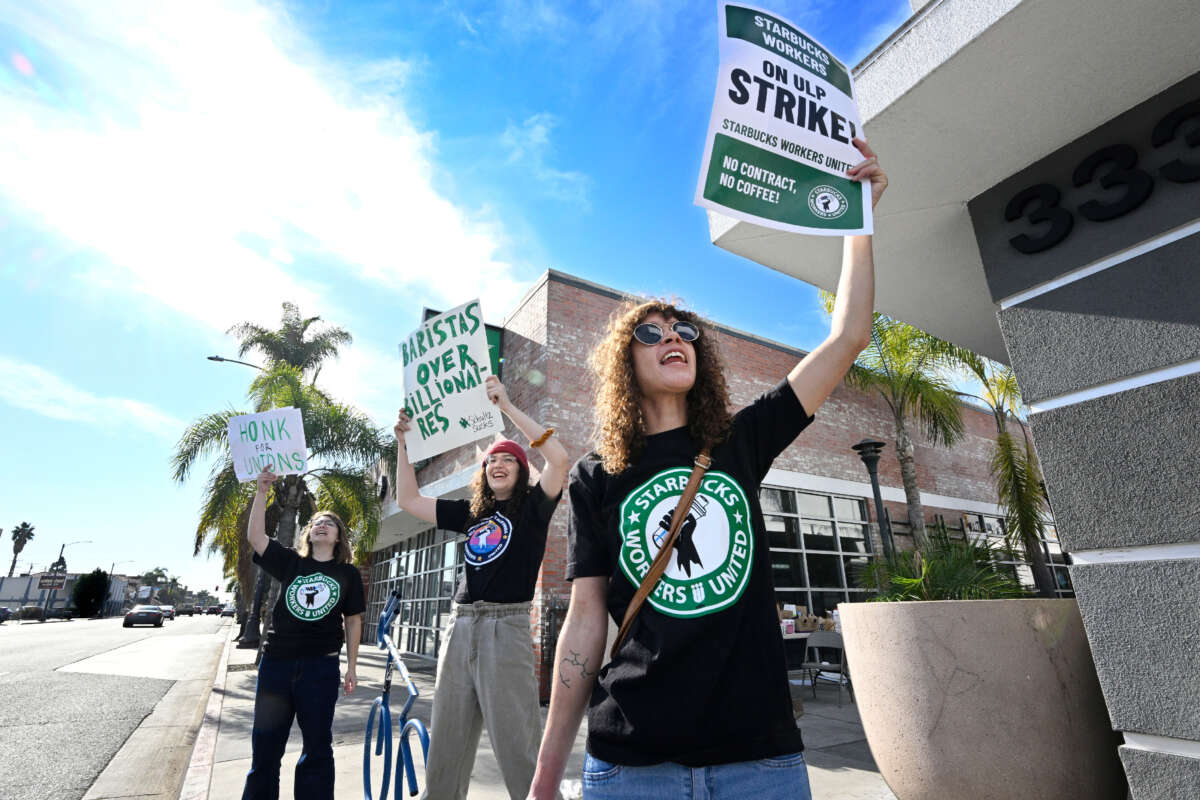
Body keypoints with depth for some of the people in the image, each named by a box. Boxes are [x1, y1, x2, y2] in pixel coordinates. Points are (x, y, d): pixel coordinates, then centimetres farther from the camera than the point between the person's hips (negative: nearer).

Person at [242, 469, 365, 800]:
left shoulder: (348, 573, 4)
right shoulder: (291, 562, 5)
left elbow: (353, 622, 7)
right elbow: (255, 536, -7)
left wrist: (351, 668, 6)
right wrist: (261, 491, -16)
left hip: (321, 666, -1)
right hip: (276, 661, 1)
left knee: (317, 748, 8)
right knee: (265, 746, 11)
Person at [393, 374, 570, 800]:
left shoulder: (531, 508, 1)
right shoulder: (471, 513, 15)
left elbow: (559, 459, -17)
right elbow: (408, 500, 20)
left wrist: (507, 406, -17)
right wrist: (403, 442, 12)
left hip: (505, 627, -5)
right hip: (459, 627, 6)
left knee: (518, 748, -3)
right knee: (445, 744, 15)